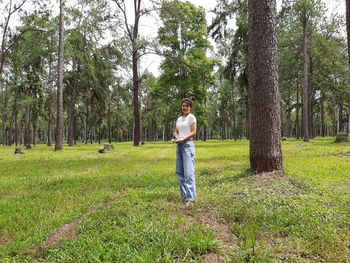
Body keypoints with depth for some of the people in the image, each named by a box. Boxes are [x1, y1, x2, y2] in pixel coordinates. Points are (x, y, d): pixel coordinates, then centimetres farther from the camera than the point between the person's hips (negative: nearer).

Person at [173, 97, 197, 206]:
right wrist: (176, 137, -6)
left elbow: (193, 132, -7)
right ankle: (184, 194, 19)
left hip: (187, 145, -7)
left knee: (188, 172, -12)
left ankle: (191, 198, -9)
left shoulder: (191, 117, 0)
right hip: (179, 146, 7)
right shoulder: (179, 118, 19)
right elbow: (175, 132, 17)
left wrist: (183, 139, -20)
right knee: (179, 172, 9)